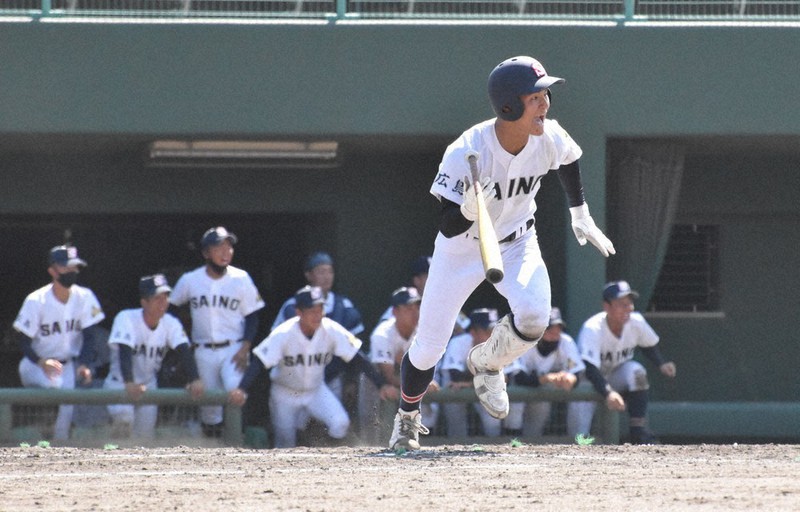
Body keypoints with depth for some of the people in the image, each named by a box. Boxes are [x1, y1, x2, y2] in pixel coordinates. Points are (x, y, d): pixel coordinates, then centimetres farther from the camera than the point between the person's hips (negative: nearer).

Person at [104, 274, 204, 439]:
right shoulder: (126, 318, -22)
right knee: (124, 417, -31)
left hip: (148, 385, 5)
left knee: (145, 434, 4)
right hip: (120, 383, -5)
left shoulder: (170, 323, -9)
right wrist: (129, 383, -53)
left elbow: (184, 351, -22)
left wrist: (195, 380, -41)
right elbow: (124, 352, -36)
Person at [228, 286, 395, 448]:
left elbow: (358, 359, -15)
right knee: (286, 444, 4)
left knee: (340, 424, -22)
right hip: (286, 394, -2)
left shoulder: (332, 330, -20)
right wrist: (241, 390, -46)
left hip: (316, 391, 2)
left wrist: (381, 385, -24)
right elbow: (259, 363, -30)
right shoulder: (283, 334, -26)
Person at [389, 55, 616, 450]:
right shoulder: (465, 153, -33)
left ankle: (486, 363, 8)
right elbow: (449, 227, -30)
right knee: (429, 347, 2)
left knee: (533, 317, -27)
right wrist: (471, 208, -50)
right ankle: (407, 418, 34)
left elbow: (568, 161, 7)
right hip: (461, 249, -2)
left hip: (516, 243, 2)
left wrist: (581, 216, 14)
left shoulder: (549, 139, -20)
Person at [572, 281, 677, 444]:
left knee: (636, 371, -28)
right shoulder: (592, 329, -31)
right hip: (589, 382, -4)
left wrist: (661, 364, -13)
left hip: (617, 377, 4)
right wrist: (608, 393, -56)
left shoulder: (636, 322, -15)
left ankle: (639, 433, -24)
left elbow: (650, 345, 7)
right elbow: (589, 368, -40)